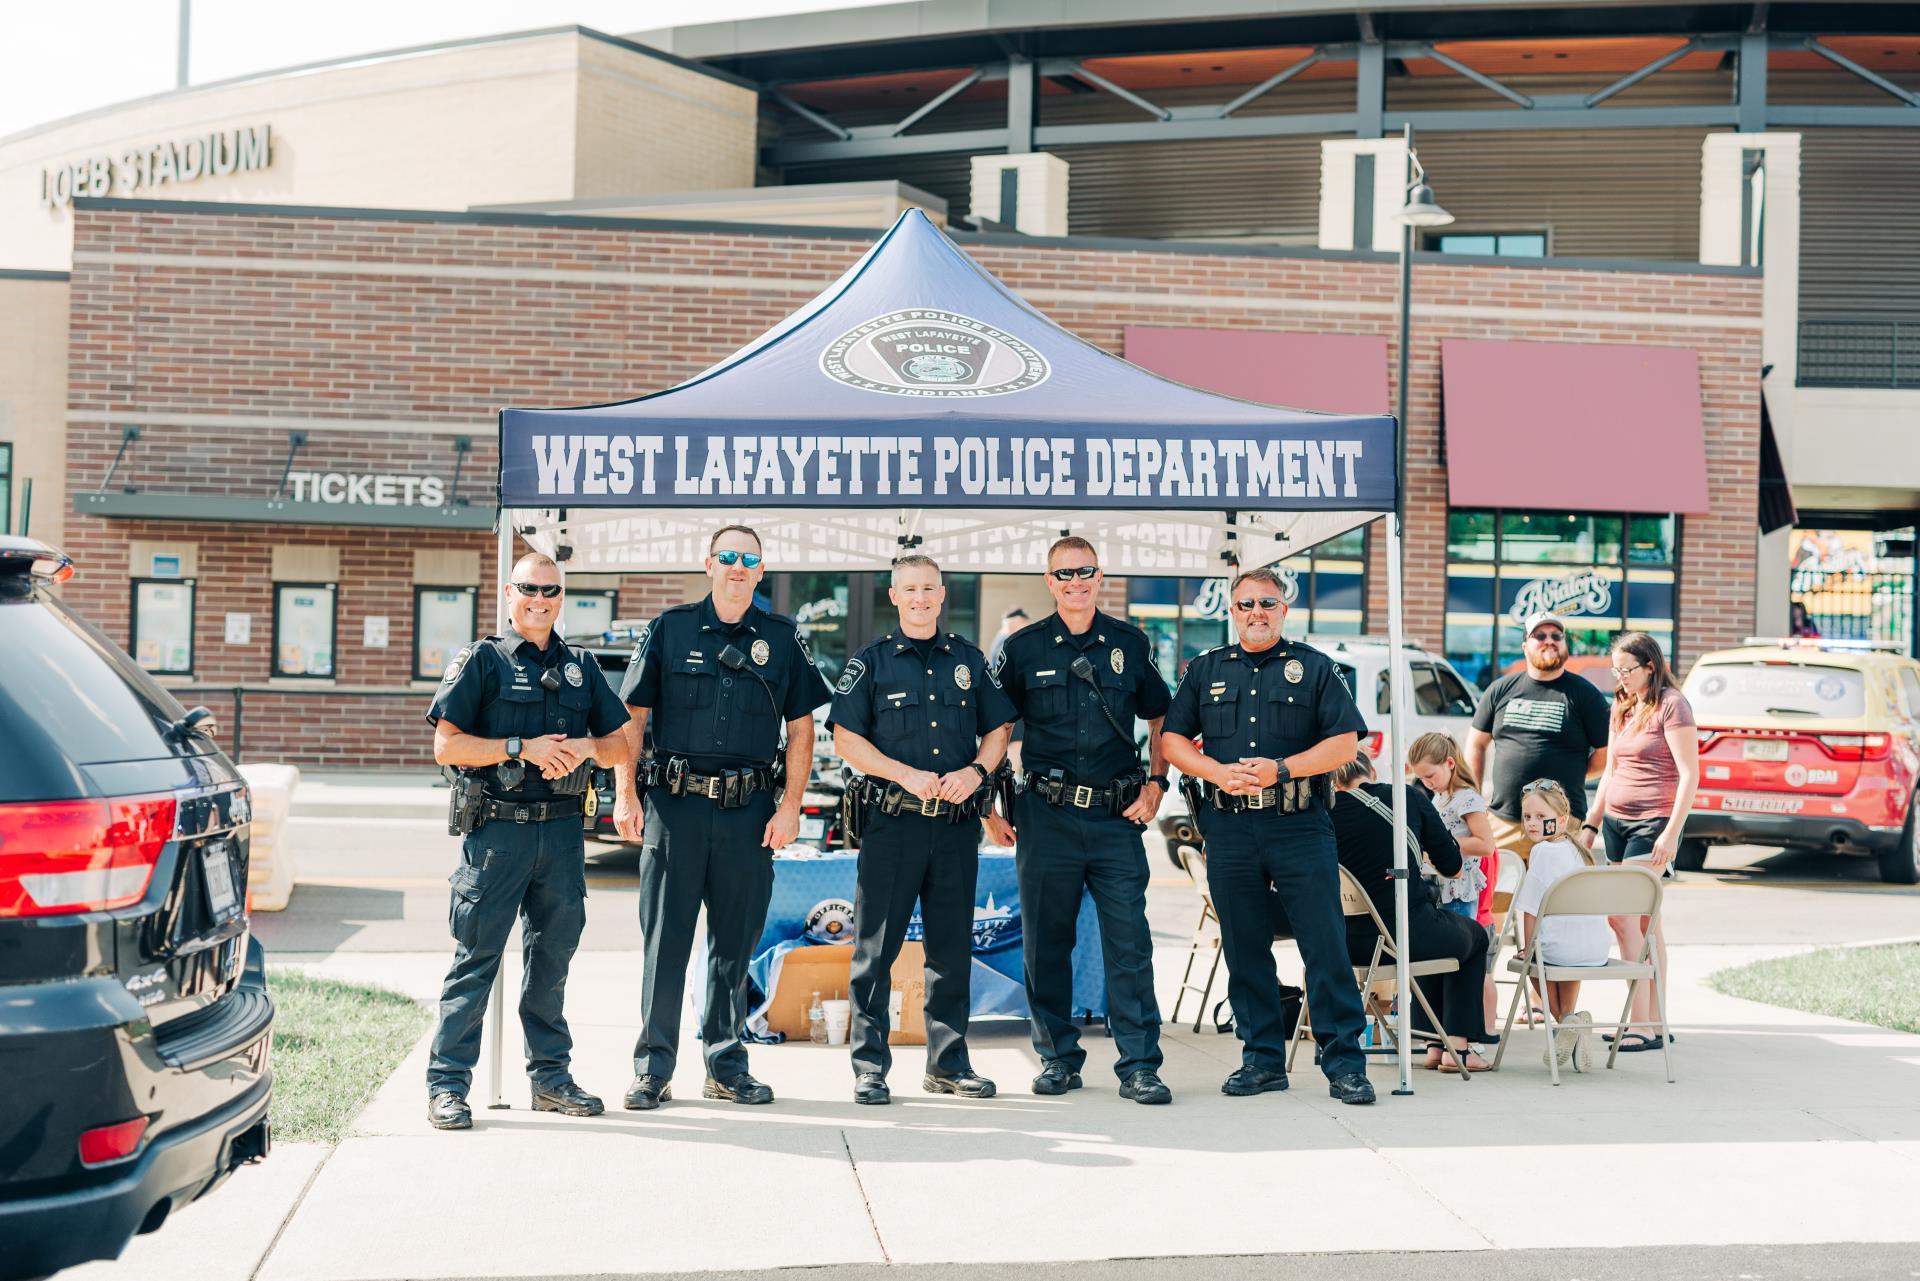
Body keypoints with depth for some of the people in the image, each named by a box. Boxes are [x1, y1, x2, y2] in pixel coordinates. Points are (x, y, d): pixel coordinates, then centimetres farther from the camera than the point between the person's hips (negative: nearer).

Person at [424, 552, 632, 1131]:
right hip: (497, 828, -4)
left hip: (562, 830, 4)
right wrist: (522, 748, -14)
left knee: (553, 957, 10)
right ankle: (446, 1083, 1)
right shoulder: (481, 660, 2)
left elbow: (619, 746, 16)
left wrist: (585, 748, -6)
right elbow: (446, 745, -5)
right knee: (476, 957, -4)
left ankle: (551, 1074, 20)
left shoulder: (581, 667, 16)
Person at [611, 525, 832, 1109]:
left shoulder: (782, 638, 9)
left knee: (734, 941, 8)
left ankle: (726, 1065, 17)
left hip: (749, 811, 1)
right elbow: (631, 716, 5)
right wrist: (625, 793, -3)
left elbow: (801, 729, 10)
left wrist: (790, 807, 1)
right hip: (675, 801, -1)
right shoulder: (670, 628, 5)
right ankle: (653, 1068, 6)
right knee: (665, 937, 0)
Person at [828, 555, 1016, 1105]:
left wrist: (976, 771, -6)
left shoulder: (968, 660, 12)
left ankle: (948, 1063, 18)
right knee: (877, 946, -1)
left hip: (957, 823, 3)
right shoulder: (872, 662, 3)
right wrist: (906, 775, -14)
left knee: (952, 947, 9)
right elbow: (846, 738, -3)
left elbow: (999, 729, 14)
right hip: (892, 822, -3)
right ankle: (869, 1066, 6)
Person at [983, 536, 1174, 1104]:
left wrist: (1155, 784, 6)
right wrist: (990, 808, 4)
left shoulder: (1130, 643, 8)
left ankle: (1140, 1065, -1)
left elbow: (1160, 718, 18)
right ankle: (1058, 1057, 16)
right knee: (1046, 943, 4)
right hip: (1046, 817, 0)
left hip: (1118, 818, 0)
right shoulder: (1023, 647, 5)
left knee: (1129, 942, -4)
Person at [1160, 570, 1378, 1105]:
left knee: (1324, 945, -5)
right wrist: (1219, 772, -6)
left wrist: (1280, 769, -12)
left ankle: (1344, 1062, 0)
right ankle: (1263, 1058, 15)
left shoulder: (1314, 667, 7)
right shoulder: (1206, 670, 15)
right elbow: (1173, 740, 12)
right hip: (1228, 826, 3)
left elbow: (1344, 741, -1)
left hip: (1299, 825, -3)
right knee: (1245, 949, 6)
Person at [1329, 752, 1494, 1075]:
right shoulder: (1407, 797, 0)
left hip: (1351, 943, 3)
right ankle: (1458, 1046, 21)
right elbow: (1453, 867, 5)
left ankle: (1434, 1044, 35)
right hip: (1409, 933, -3)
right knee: (1475, 937, 31)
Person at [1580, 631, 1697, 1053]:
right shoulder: (1622, 708, 16)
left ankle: (1640, 1022, -15)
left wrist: (1672, 833, -18)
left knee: (1623, 915, -16)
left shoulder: (1671, 705, -8)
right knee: (1644, 922, 9)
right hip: (1617, 821, 8)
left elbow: (1690, 774, -13)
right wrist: (1591, 824, 17)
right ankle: (1655, 1020, 13)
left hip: (1652, 824, -8)